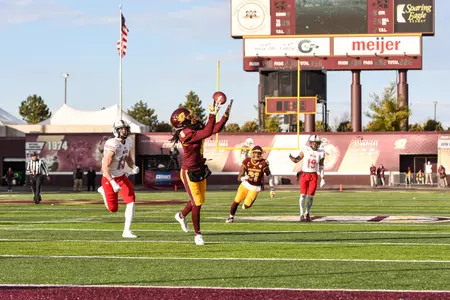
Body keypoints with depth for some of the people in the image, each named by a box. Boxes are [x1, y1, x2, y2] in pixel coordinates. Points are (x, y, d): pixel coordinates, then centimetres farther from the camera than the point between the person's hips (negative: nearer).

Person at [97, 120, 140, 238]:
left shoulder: (128, 142, -3)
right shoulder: (112, 145, -27)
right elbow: (105, 167, -28)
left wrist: (133, 167, -7)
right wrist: (113, 183, -35)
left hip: (122, 176, 6)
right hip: (109, 179, -6)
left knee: (131, 201, -12)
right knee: (113, 209, 5)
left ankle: (127, 231, -3)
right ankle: (104, 191, 38)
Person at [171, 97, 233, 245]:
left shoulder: (196, 128, 1)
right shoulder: (186, 134, -26)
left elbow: (216, 128, 1)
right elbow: (208, 132, -36)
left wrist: (226, 114, -5)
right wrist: (213, 114, -36)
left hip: (200, 170, 9)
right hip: (189, 172, -9)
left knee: (200, 200, 21)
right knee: (197, 203, 0)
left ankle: (181, 216, 48)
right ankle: (197, 234, 15)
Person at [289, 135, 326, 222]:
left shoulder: (321, 153, 2)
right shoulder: (305, 150, -2)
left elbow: (321, 167, 9)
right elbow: (296, 160, 1)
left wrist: (322, 178, 6)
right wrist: (290, 157, -20)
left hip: (313, 176, 1)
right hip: (304, 174, -1)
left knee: (311, 196, 1)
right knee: (303, 195, -7)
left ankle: (307, 213, 16)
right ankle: (302, 214, -6)